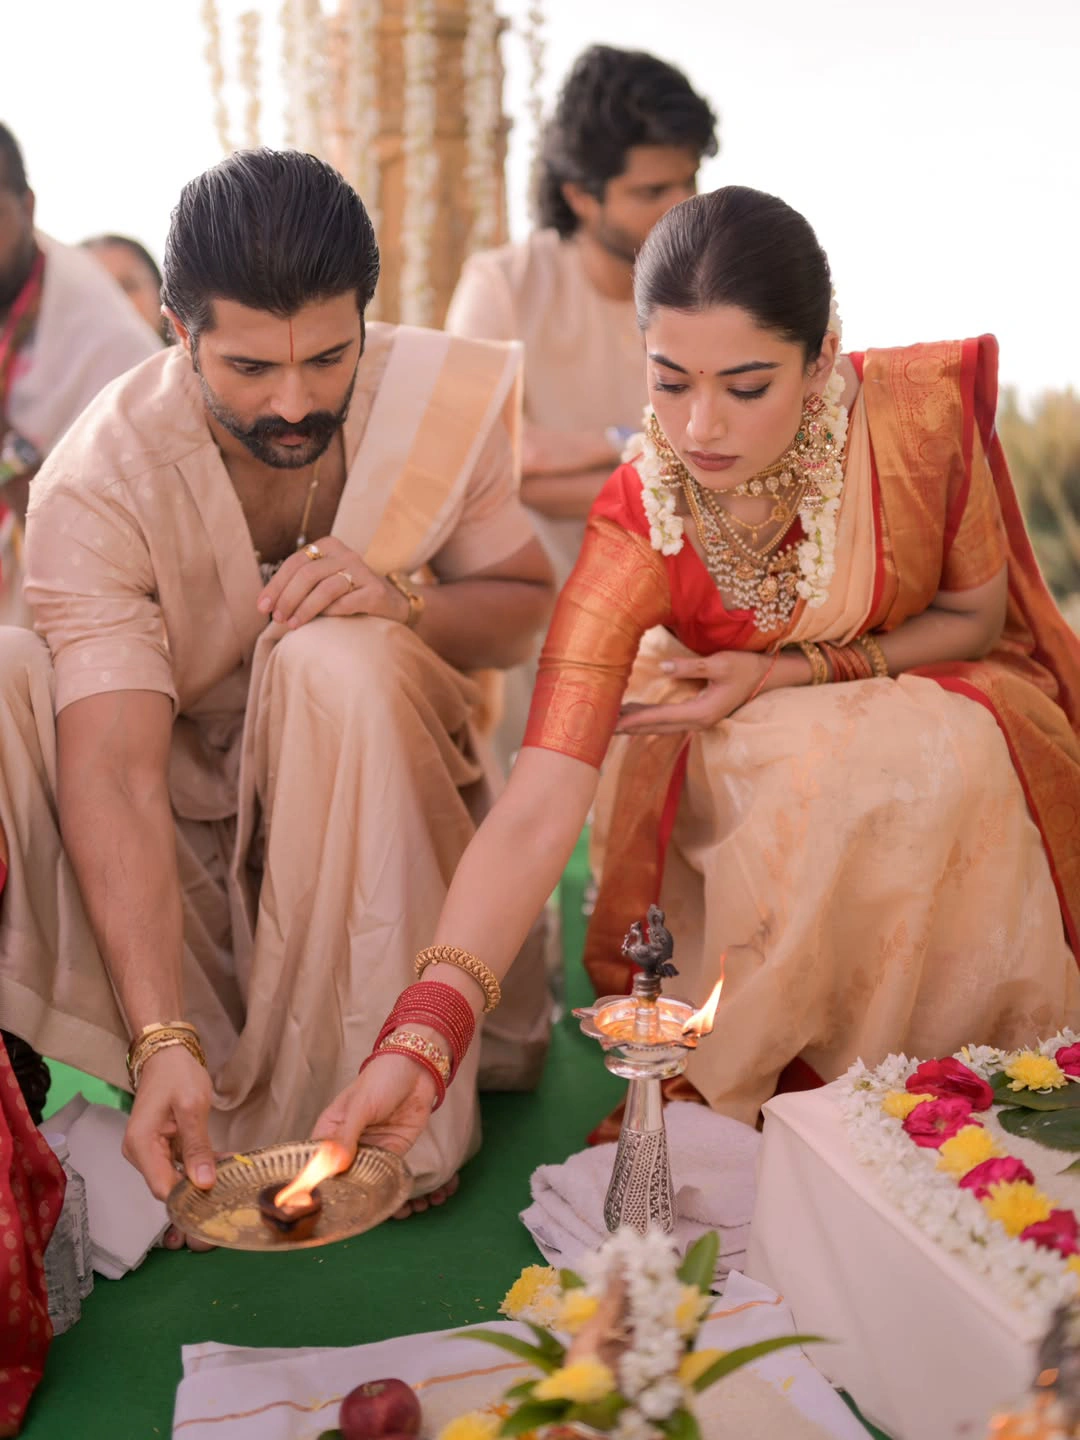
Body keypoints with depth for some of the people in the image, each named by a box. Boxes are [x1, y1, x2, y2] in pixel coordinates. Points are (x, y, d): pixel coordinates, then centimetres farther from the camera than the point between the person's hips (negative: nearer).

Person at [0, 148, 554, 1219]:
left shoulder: (440, 398, -14)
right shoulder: (94, 487, -23)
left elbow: (525, 606, -3)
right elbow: (114, 774, -32)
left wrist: (405, 603, -27)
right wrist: (164, 1039, -42)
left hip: (377, 808, 1)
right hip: (183, 817, 0)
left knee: (337, 661, -33)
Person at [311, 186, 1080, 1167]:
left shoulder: (924, 408, -25)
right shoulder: (637, 531, -27)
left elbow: (976, 616, -7)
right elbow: (534, 815, -32)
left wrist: (791, 671, -24)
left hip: (940, 694, 1)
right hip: (748, 753, -1)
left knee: (940, 764, -33)